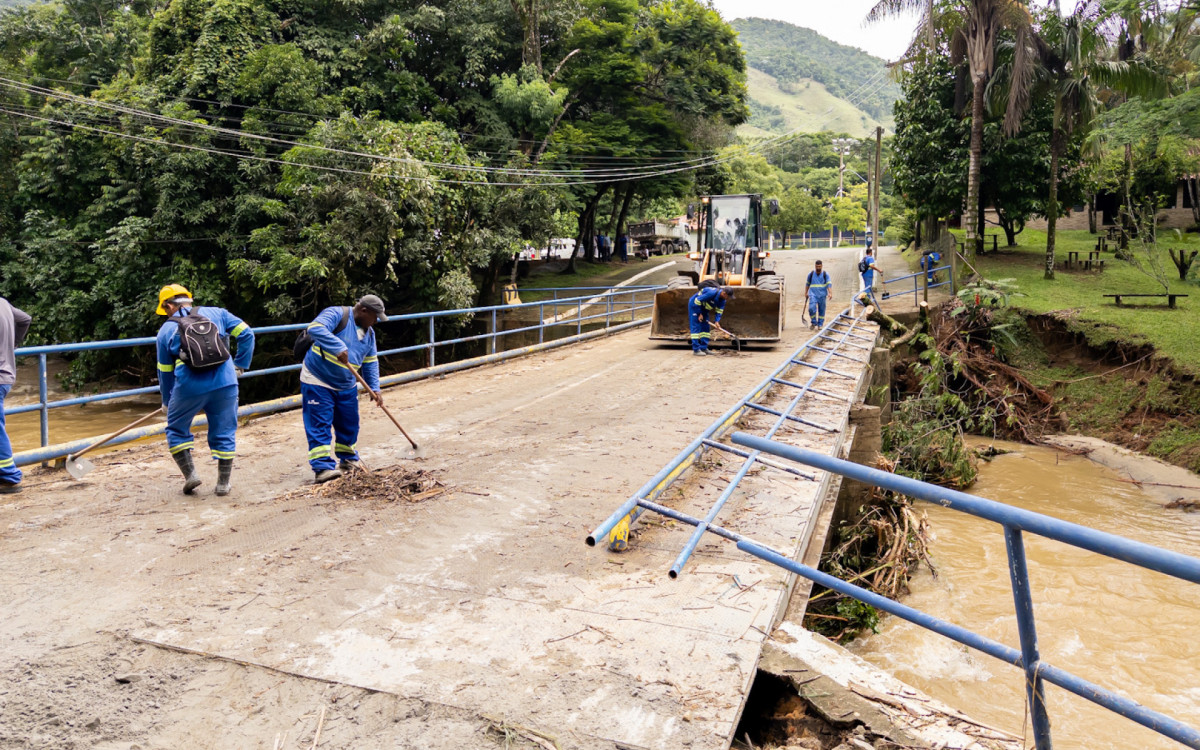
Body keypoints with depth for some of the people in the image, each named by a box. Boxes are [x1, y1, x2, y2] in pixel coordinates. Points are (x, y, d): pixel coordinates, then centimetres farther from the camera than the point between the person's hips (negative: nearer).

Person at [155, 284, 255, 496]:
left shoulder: (167, 330, 12)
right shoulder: (216, 313, 13)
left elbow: (165, 372, 17)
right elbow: (246, 333, 7)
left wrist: (167, 402, 30)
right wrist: (240, 365, 13)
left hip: (189, 387, -1)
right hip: (225, 383, 1)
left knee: (176, 430, 19)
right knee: (224, 433, 13)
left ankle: (190, 474, 10)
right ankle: (223, 483, 16)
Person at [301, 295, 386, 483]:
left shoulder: (369, 333, 8)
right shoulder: (336, 314, -17)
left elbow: (371, 362, 12)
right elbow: (315, 328, -34)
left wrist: (374, 388, 1)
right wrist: (339, 348, -42)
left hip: (347, 386, 8)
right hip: (318, 382, -7)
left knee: (349, 425, 14)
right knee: (320, 425, -8)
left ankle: (348, 460, 32)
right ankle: (323, 467, -7)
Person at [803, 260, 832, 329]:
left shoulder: (825, 274, 2)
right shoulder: (811, 274, 7)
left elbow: (829, 284, -6)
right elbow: (807, 284, 17)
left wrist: (830, 293, -18)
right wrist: (806, 293, 17)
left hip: (822, 295, 0)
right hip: (813, 294, 0)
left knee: (821, 310, 2)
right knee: (812, 308, -15)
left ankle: (820, 324, 12)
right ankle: (813, 322, 2)